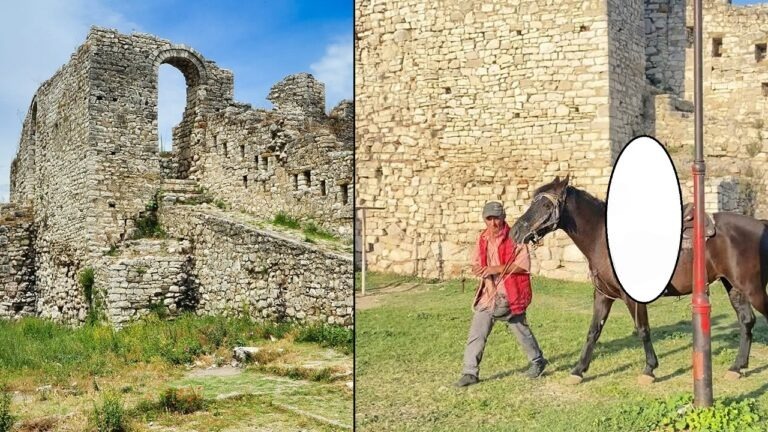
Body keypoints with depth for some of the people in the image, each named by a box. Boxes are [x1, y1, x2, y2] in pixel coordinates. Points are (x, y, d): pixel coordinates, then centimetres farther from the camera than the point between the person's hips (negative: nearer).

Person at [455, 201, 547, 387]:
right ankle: (470, 373, 4)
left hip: (509, 296, -4)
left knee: (521, 330, 13)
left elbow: (523, 265, -18)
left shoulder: (514, 238, -11)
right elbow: (477, 263, 16)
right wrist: (478, 269, -9)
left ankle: (537, 361, 36)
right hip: (488, 295, 4)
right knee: (476, 334, -3)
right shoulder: (483, 239, 6)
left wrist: (496, 269, -24)